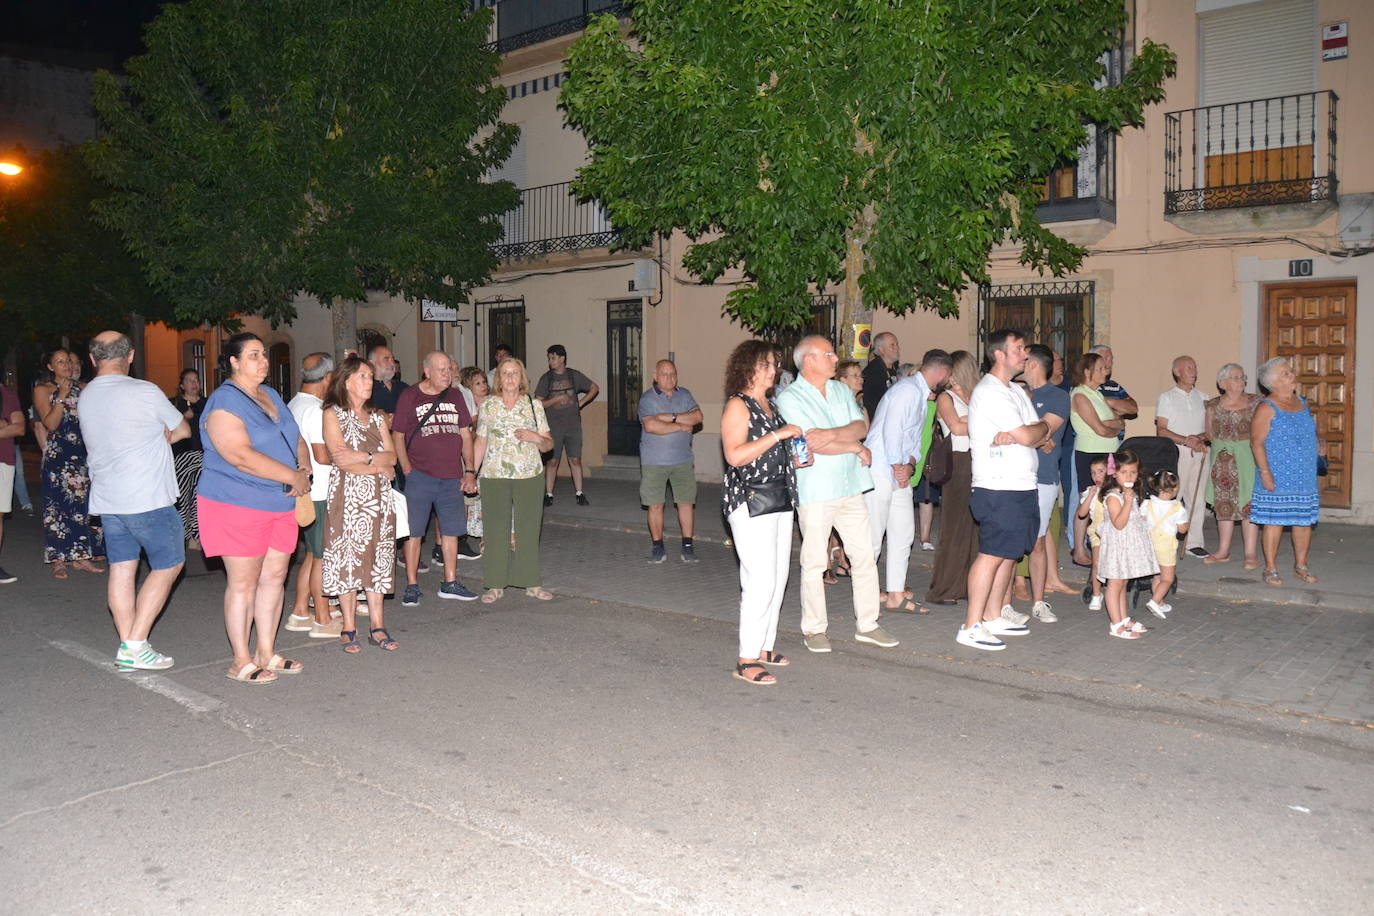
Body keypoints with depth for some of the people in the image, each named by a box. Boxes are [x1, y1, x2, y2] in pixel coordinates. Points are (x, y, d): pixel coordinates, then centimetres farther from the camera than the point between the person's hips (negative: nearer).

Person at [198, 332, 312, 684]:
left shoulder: (271, 396, 15)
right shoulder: (224, 403, -12)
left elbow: (296, 439, 20)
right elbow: (242, 456, -23)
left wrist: (305, 468, -1)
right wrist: (293, 477, -20)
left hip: (280, 504, 8)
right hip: (238, 506, -8)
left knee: (274, 577, 11)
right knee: (243, 583, -2)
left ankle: (266, 653, 22)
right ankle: (241, 662, 8)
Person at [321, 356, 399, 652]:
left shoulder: (377, 416, 15)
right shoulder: (332, 414, -1)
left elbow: (392, 455, 5)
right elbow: (340, 459, -13)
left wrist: (363, 457, -12)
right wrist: (379, 467, -6)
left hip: (379, 498, 5)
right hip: (347, 497, -5)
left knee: (377, 560, 5)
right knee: (347, 560, -2)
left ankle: (377, 627, 10)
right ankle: (348, 629, 5)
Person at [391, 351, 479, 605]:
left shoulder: (455, 398, 12)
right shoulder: (410, 397, -1)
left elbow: (465, 435, 14)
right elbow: (397, 436, -1)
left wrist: (469, 471, 8)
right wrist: (408, 470, -9)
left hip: (451, 477, 4)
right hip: (420, 476, -4)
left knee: (451, 530, 9)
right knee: (414, 531, 1)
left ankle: (450, 584, 19)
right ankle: (411, 586, 9)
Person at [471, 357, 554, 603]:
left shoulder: (534, 404, 6)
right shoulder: (488, 405, 6)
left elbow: (548, 444, 8)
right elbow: (480, 443, 9)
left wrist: (535, 438, -13)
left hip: (529, 476, 0)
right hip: (494, 477, 0)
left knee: (528, 530, 4)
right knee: (497, 531, 2)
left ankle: (532, 582, 14)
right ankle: (496, 585, 11)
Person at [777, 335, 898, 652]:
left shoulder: (841, 391, 13)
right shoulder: (789, 399, -8)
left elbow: (861, 427, 0)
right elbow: (815, 444, -17)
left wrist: (832, 434, -18)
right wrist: (857, 448, -6)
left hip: (850, 488, 6)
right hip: (815, 492, -6)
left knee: (865, 557, 8)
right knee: (814, 562, 2)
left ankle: (867, 624, 19)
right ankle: (814, 629, 15)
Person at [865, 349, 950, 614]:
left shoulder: (922, 396, 19)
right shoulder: (908, 389, -14)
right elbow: (891, 431, -21)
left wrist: (910, 464, 0)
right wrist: (898, 466, -12)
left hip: (900, 473, 10)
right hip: (881, 470, -10)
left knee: (904, 533, 9)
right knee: (873, 535, -5)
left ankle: (896, 596, 16)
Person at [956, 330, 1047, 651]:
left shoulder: (1017, 391, 19)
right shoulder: (990, 392, -12)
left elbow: (1040, 435, 11)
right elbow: (1028, 436, -16)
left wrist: (1014, 435, -10)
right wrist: (1041, 428, 6)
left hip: (1023, 486, 9)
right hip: (999, 488, -9)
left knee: (1009, 553, 12)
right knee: (992, 554, -10)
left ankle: (993, 616, 22)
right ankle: (971, 627, -6)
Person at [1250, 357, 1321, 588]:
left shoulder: (1302, 402, 13)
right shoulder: (1266, 408, -9)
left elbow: (1309, 435, 24)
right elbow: (1257, 442, -13)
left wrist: (1317, 460, 18)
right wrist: (1264, 471, -19)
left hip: (1306, 477, 6)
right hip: (1277, 478, -6)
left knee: (1304, 521, 9)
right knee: (1275, 521, -3)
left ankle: (1301, 566, 22)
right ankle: (1271, 569, 7)